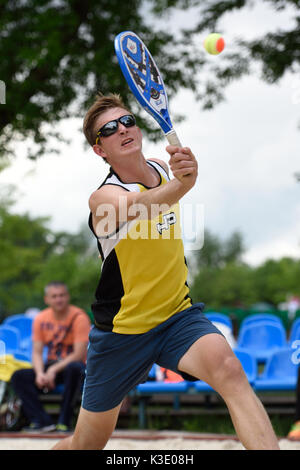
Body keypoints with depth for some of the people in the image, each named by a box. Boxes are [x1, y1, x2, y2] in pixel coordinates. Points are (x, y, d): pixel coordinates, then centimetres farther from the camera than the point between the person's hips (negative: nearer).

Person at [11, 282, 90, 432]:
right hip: (51, 366, 5)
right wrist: (40, 373, -19)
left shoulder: (79, 317, -12)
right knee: (18, 377, -19)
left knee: (74, 369, -40)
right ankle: (43, 421, -28)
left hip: (73, 365, -4)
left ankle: (64, 421, -28)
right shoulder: (41, 319, 3)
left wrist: (54, 370, -25)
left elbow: (79, 354, -17)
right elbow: (37, 352, 2)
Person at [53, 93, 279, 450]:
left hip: (178, 315, 3)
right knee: (85, 445, 10)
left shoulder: (162, 167, 1)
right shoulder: (104, 197, -19)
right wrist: (180, 184, -63)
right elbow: (139, 204, -48)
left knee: (228, 369, -31)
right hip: (122, 331, -3)